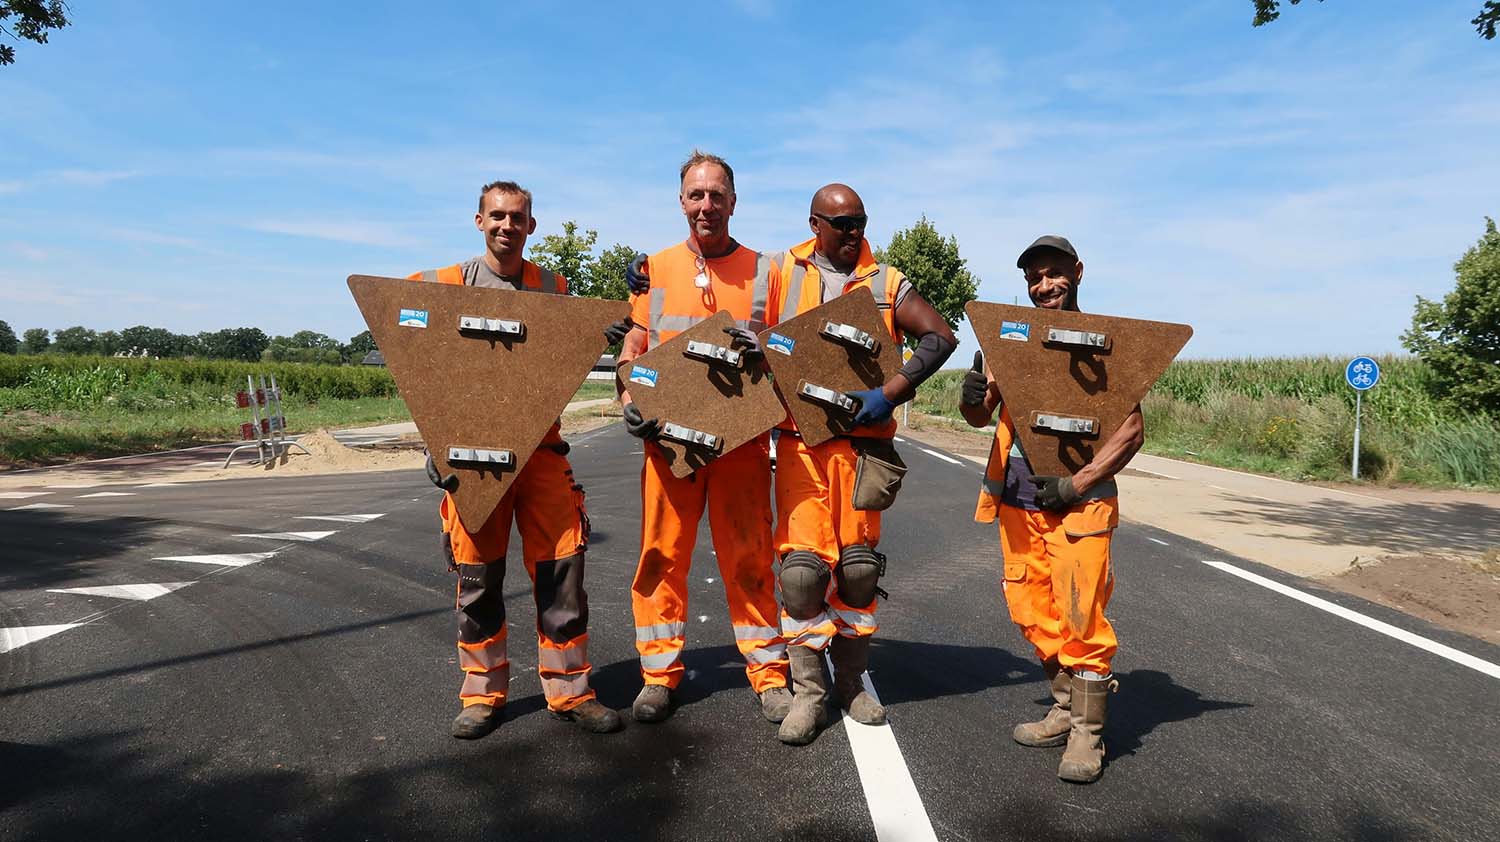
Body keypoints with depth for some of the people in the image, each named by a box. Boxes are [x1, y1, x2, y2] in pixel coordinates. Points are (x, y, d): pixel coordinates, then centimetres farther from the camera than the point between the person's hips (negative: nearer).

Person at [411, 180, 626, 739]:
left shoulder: (552, 287, 11)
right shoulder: (447, 286, 5)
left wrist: (596, 340, -5)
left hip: (540, 446, 1)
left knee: (561, 566, -2)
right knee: (478, 575, 4)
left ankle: (569, 690, 10)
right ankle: (482, 695, 19)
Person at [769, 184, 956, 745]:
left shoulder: (885, 282, 8)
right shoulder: (783, 273, 9)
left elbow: (941, 336, 1)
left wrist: (891, 393, -10)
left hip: (863, 441, 1)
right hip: (800, 442, -1)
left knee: (858, 566, 7)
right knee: (803, 565, -5)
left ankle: (851, 681, 25)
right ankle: (808, 693, 8)